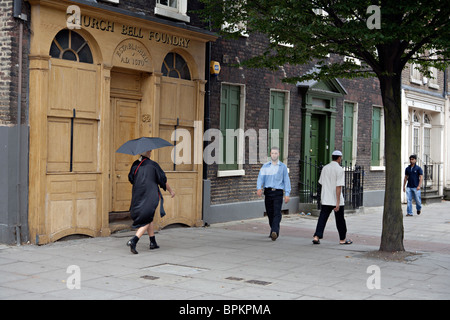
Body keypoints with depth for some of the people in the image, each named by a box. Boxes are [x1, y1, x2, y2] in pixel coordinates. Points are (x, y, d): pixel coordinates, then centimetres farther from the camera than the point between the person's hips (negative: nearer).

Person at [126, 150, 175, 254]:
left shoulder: (135, 165, 2)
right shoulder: (153, 165, -8)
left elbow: (131, 179, 14)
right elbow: (163, 180, 0)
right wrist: (171, 191, 14)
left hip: (138, 196, 5)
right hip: (150, 196, -5)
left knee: (149, 218, 21)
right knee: (146, 220, 0)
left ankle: (153, 242, 25)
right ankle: (133, 241, -19)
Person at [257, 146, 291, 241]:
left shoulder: (283, 167, 8)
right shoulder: (265, 166, 11)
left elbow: (286, 180, 6)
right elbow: (260, 177, 1)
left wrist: (287, 194, -3)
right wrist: (259, 188, -17)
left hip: (278, 192, -3)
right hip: (268, 192, 3)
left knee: (277, 213, -15)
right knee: (270, 213, 7)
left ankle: (275, 232, -26)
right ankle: (274, 230, 23)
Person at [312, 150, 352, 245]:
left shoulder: (325, 168, 7)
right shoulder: (339, 169, -12)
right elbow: (338, 187, -17)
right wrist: (338, 202, -18)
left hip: (325, 200, 4)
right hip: (336, 200, -4)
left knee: (322, 218, 2)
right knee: (340, 220, 9)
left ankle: (316, 237, -11)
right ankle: (342, 239, 21)